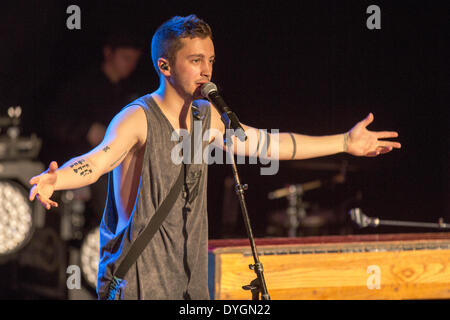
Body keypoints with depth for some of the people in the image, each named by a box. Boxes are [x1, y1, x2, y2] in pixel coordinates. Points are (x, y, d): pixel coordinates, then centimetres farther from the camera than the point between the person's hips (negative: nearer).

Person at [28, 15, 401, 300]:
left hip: (190, 285, 7)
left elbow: (267, 144, 21)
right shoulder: (137, 118, -13)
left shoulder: (206, 117, 10)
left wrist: (345, 142, 24)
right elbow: (97, 159, -30)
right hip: (136, 285, -7)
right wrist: (54, 179, -53)